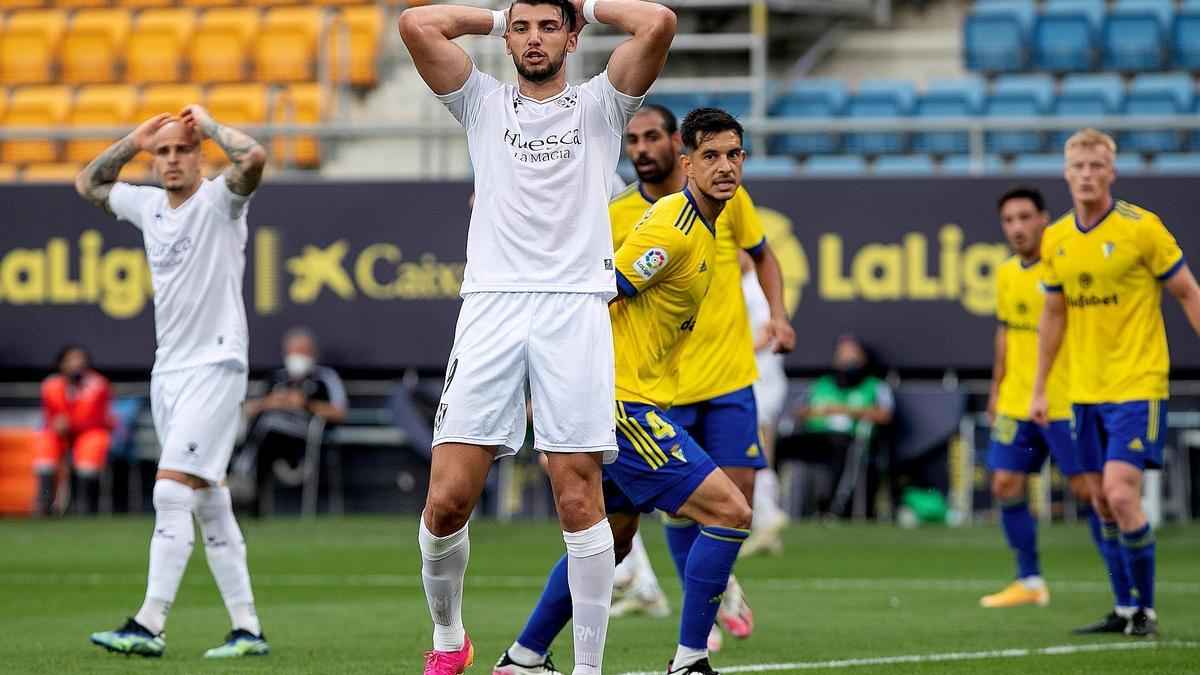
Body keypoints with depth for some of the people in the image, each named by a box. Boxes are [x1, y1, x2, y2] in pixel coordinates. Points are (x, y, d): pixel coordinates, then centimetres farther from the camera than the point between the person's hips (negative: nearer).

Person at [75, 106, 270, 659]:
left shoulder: (218, 200, -7)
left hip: (214, 366, -8)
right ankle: (246, 629, 10)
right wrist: (132, 142, 14)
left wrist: (208, 124, -11)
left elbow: (254, 157, -27)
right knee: (209, 504, 7)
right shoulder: (148, 205, 12)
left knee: (171, 489, -16)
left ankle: (148, 627, -20)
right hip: (167, 370, 8)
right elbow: (87, 184, 28)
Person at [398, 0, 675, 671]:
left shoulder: (600, 104, 14)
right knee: (448, 499, -7)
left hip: (576, 308, -1)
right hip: (491, 306, 1)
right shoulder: (484, 102, 18)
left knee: (580, 496, -8)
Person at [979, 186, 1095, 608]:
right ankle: (1029, 582, 15)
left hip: (1065, 403, -6)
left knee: (1088, 490, -6)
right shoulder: (1006, 274, 9)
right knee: (1005, 486, 3)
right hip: (1016, 402, 7)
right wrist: (997, 389, 19)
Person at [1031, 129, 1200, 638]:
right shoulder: (1055, 241, 6)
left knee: (1121, 495, -16)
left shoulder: (1141, 228, -10)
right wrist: (1040, 389, 15)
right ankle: (1124, 610, 17)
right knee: (1103, 502, 7)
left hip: (1137, 386, -6)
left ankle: (1145, 610, -5)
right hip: (1085, 391, 6)